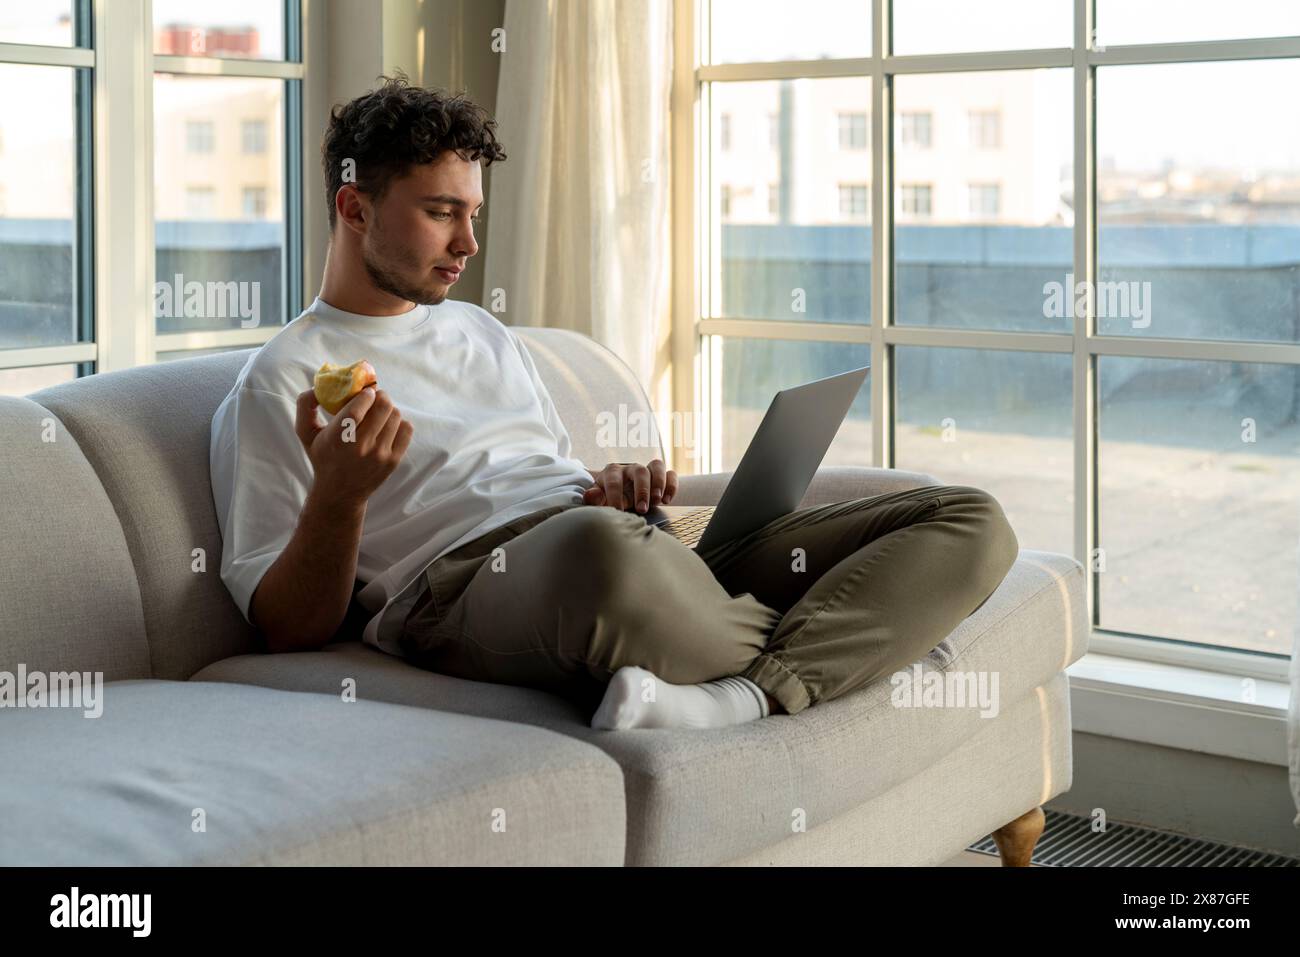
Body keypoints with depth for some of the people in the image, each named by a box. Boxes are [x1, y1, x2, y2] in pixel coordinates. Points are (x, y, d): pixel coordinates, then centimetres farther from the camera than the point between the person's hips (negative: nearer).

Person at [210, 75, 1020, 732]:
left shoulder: (484, 333, 32)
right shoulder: (282, 382, 10)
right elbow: (291, 631, 2)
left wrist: (613, 488, 8)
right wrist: (339, 493, -17)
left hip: (656, 550, 8)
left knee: (972, 525, -6)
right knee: (596, 545, -47)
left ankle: (739, 697, -33)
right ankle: (811, 650, -14)